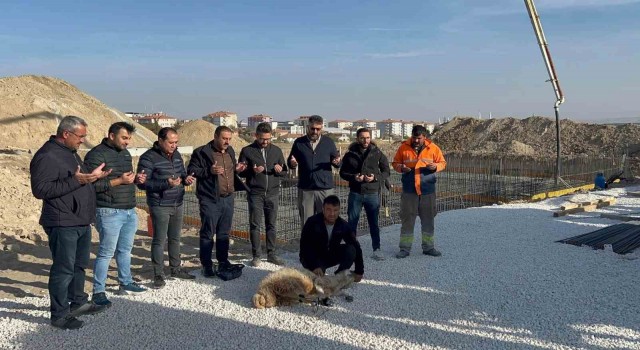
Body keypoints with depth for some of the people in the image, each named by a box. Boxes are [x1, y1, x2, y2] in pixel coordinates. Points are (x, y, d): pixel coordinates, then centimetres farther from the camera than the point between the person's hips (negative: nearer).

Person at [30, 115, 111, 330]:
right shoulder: (47, 156, -16)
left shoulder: (70, 152, 15)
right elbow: (40, 189, -24)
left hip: (82, 222, 10)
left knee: (79, 265, 19)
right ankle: (59, 315, 9)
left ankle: (78, 303, 33)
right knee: (63, 269, -2)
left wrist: (93, 176, 9)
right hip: (63, 224, -10)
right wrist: (75, 180, -27)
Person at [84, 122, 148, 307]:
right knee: (106, 252, -2)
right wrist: (119, 181, -21)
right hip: (109, 212, -8)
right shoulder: (97, 155, -12)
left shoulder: (125, 153, 15)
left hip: (129, 210, 8)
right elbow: (93, 184, -20)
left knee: (125, 249, 18)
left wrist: (136, 179, 4)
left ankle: (126, 283, 31)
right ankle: (98, 292, 8)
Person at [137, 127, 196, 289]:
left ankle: (176, 269, 29)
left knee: (175, 238, 17)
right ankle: (159, 275, 10)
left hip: (178, 204, 7)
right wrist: (166, 183, -27)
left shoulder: (176, 154, 8)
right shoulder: (149, 157, -14)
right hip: (160, 206, -7)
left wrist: (186, 178, -4)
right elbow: (142, 183, -17)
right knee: (159, 240, 0)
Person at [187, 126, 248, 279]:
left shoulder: (230, 151, 13)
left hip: (228, 199, 7)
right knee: (207, 233, 1)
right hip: (210, 199, -7)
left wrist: (236, 170, 5)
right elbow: (191, 170, -10)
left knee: (224, 233, 15)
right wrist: (209, 171, -22)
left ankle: (223, 262, 27)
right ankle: (206, 265, 11)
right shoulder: (202, 152, -9)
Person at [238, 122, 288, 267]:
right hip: (255, 194, -2)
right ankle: (256, 256, 11)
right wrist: (253, 171, -16)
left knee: (271, 225, 8)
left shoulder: (277, 150, 9)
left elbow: (285, 171, 14)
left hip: (273, 194, 2)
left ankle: (272, 254, 17)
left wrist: (279, 170, -10)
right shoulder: (247, 151, 1)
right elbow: (241, 172, 3)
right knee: (255, 225, 2)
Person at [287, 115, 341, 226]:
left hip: (325, 188, 0)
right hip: (305, 189, 0)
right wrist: (292, 163, -12)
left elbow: (338, 163, 9)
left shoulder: (329, 142, 7)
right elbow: (290, 162, 11)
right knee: (306, 223, 5)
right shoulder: (299, 142, 7)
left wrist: (337, 162, -15)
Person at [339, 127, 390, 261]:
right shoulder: (350, 154, 2)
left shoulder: (377, 153, 2)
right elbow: (342, 172, 6)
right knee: (352, 222, 5)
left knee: (374, 222, 7)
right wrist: (353, 177, -13)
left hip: (373, 193, 0)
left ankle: (376, 249, 17)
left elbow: (386, 171, 6)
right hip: (355, 193, 0)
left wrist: (375, 178, -13)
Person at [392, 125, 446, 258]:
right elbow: (395, 163, 8)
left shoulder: (433, 148, 1)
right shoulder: (404, 147, 1)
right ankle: (405, 248, 11)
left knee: (428, 220, 9)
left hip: (428, 191, 1)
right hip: (409, 191, -1)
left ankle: (428, 247, 22)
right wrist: (401, 168, -14)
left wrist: (435, 166, -16)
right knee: (407, 219, 2)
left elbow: (442, 163, 6)